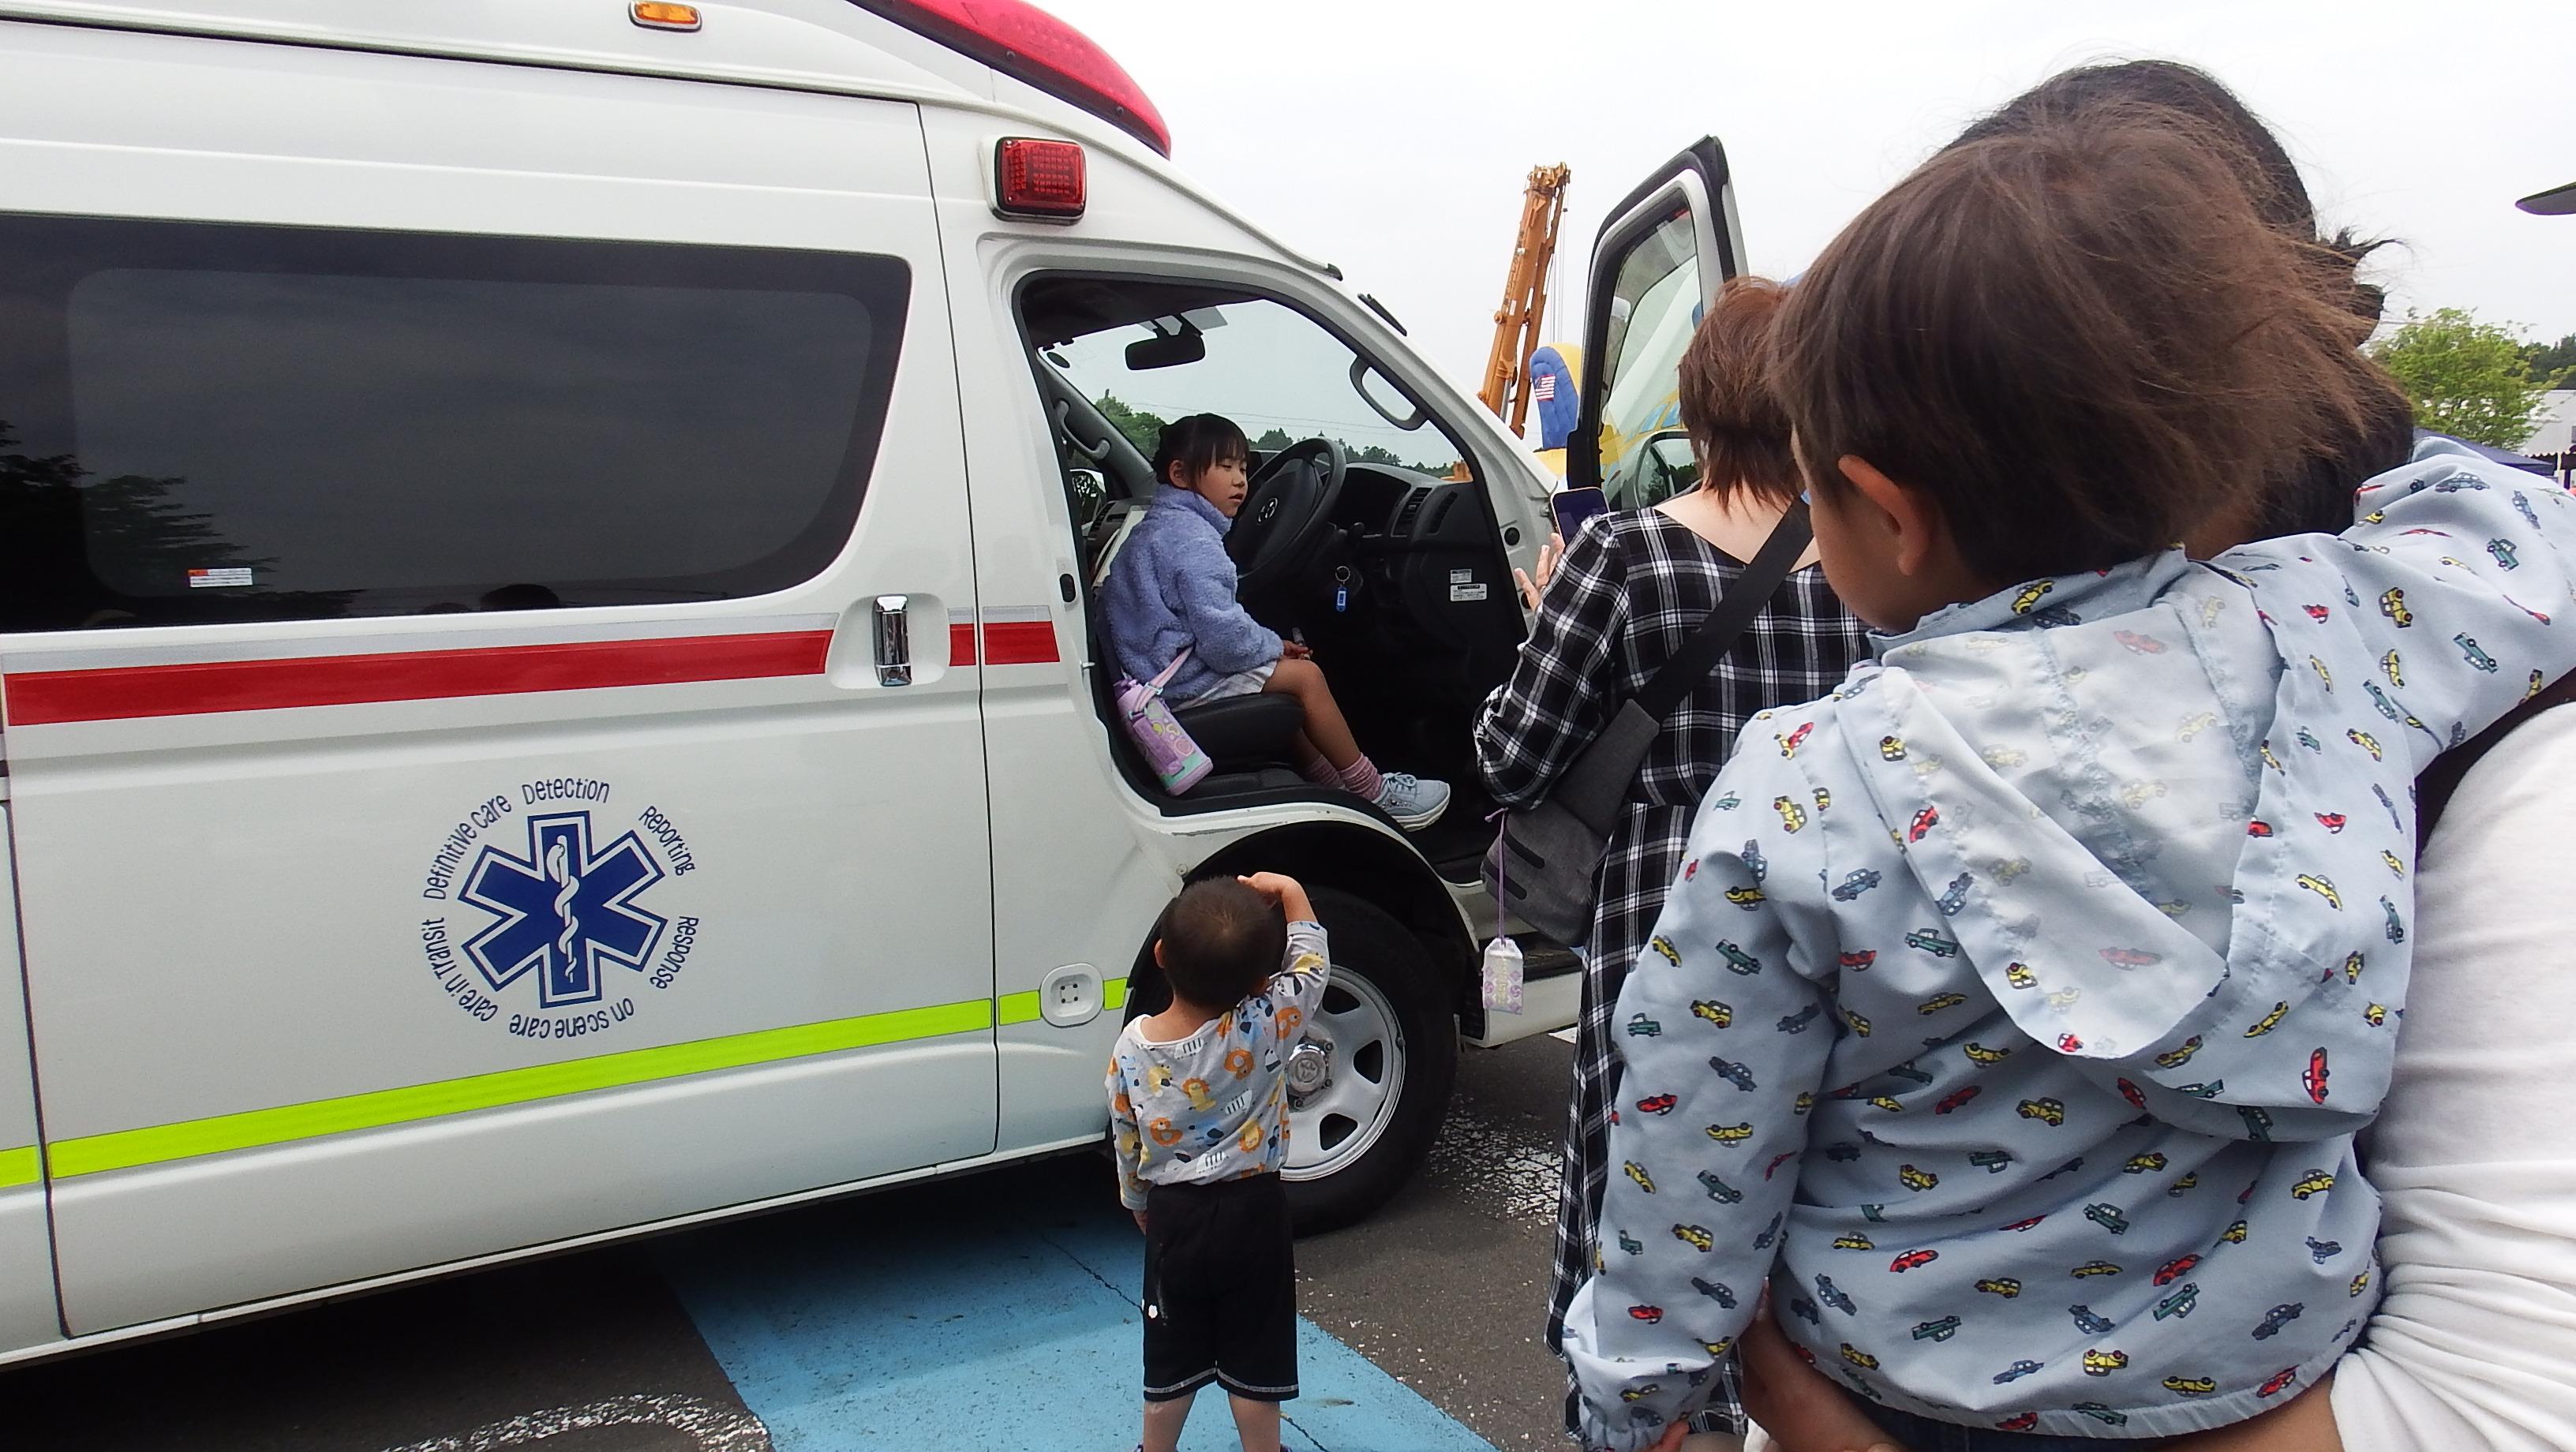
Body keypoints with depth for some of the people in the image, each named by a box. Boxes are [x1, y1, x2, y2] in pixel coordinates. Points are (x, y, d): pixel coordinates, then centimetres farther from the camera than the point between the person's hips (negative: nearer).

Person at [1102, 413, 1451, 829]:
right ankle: (1373, 794, 2)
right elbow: (1224, 639, -26)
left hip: (1154, 666, 11)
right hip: (1182, 682, -11)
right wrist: (1274, 646, -6)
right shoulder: (1193, 540, -19)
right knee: (1305, 675, -7)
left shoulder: (1158, 528, 17)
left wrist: (1269, 644, 13)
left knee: (1281, 687, 25)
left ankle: (1332, 786, 25)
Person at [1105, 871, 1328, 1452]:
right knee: (1255, 1357, 14)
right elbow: (1312, 968, -6)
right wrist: (1290, 894, -3)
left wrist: (1139, 1204, 18)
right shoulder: (1262, 1029, -22)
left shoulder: (1133, 1045, -12)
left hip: (1173, 1214, 2)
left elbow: (1126, 1142, 2)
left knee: (1170, 1358, 19)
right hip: (1253, 1213, -2)